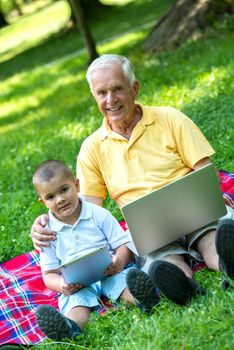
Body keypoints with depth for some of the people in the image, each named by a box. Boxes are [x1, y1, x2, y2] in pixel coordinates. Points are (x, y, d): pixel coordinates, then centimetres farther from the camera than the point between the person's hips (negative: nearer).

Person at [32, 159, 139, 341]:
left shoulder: (99, 214, 7)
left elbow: (124, 244, 5)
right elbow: (49, 274, 8)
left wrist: (119, 261, -20)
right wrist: (61, 285, -16)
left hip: (111, 273, 1)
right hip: (77, 284, -1)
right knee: (76, 299, -34)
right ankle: (71, 326, -63)